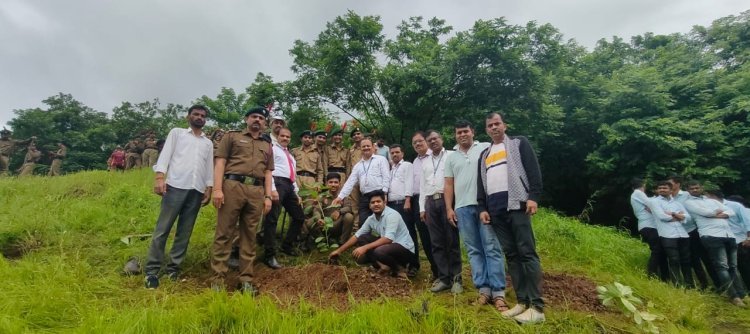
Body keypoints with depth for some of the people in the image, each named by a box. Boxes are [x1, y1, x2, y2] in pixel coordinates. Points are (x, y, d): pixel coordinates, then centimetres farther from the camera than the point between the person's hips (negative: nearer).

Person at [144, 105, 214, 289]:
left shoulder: (208, 143, 21)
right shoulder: (177, 133, 14)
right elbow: (165, 154, 3)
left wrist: (209, 188, 6)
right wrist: (159, 177, -10)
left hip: (197, 190, 3)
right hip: (176, 186, -3)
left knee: (185, 231, 4)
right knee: (163, 228, -4)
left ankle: (173, 267, 12)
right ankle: (152, 269, 2)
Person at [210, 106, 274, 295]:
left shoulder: (267, 146, 23)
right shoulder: (232, 136, 12)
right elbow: (220, 162, 2)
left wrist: (267, 196, 7)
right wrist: (217, 188, -9)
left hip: (256, 191, 3)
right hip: (232, 186, -3)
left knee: (249, 236, 6)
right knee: (224, 233, -2)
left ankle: (246, 279, 12)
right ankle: (218, 278, 5)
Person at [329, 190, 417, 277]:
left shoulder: (392, 214, -21)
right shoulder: (371, 219, 2)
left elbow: (388, 239, -31)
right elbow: (357, 236, 9)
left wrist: (365, 248, -32)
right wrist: (339, 250, 7)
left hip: (405, 249, -7)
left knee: (379, 251, -35)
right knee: (361, 239, 0)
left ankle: (398, 268, -6)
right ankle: (383, 265, -7)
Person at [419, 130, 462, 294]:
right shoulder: (425, 163, 21)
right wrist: (422, 208, 11)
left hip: (447, 200, -5)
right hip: (431, 202, 5)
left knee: (452, 241, -1)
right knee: (437, 243, 5)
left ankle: (456, 278, 9)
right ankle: (443, 277, 13)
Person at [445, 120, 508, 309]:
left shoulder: (486, 148, 6)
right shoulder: (451, 157, 16)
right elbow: (449, 185, 14)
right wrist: (449, 209, 6)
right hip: (462, 208, 4)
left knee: (492, 248, -3)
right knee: (474, 250, 5)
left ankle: (498, 292, 2)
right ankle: (483, 289, 12)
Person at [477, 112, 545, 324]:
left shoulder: (519, 143, 10)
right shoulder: (484, 155, 24)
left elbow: (533, 170, -1)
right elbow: (481, 184, 20)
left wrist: (533, 197, -14)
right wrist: (482, 208, 10)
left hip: (516, 204, -5)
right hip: (495, 210, 5)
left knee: (527, 253, -7)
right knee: (510, 255, 5)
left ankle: (537, 307, -4)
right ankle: (522, 301, 11)